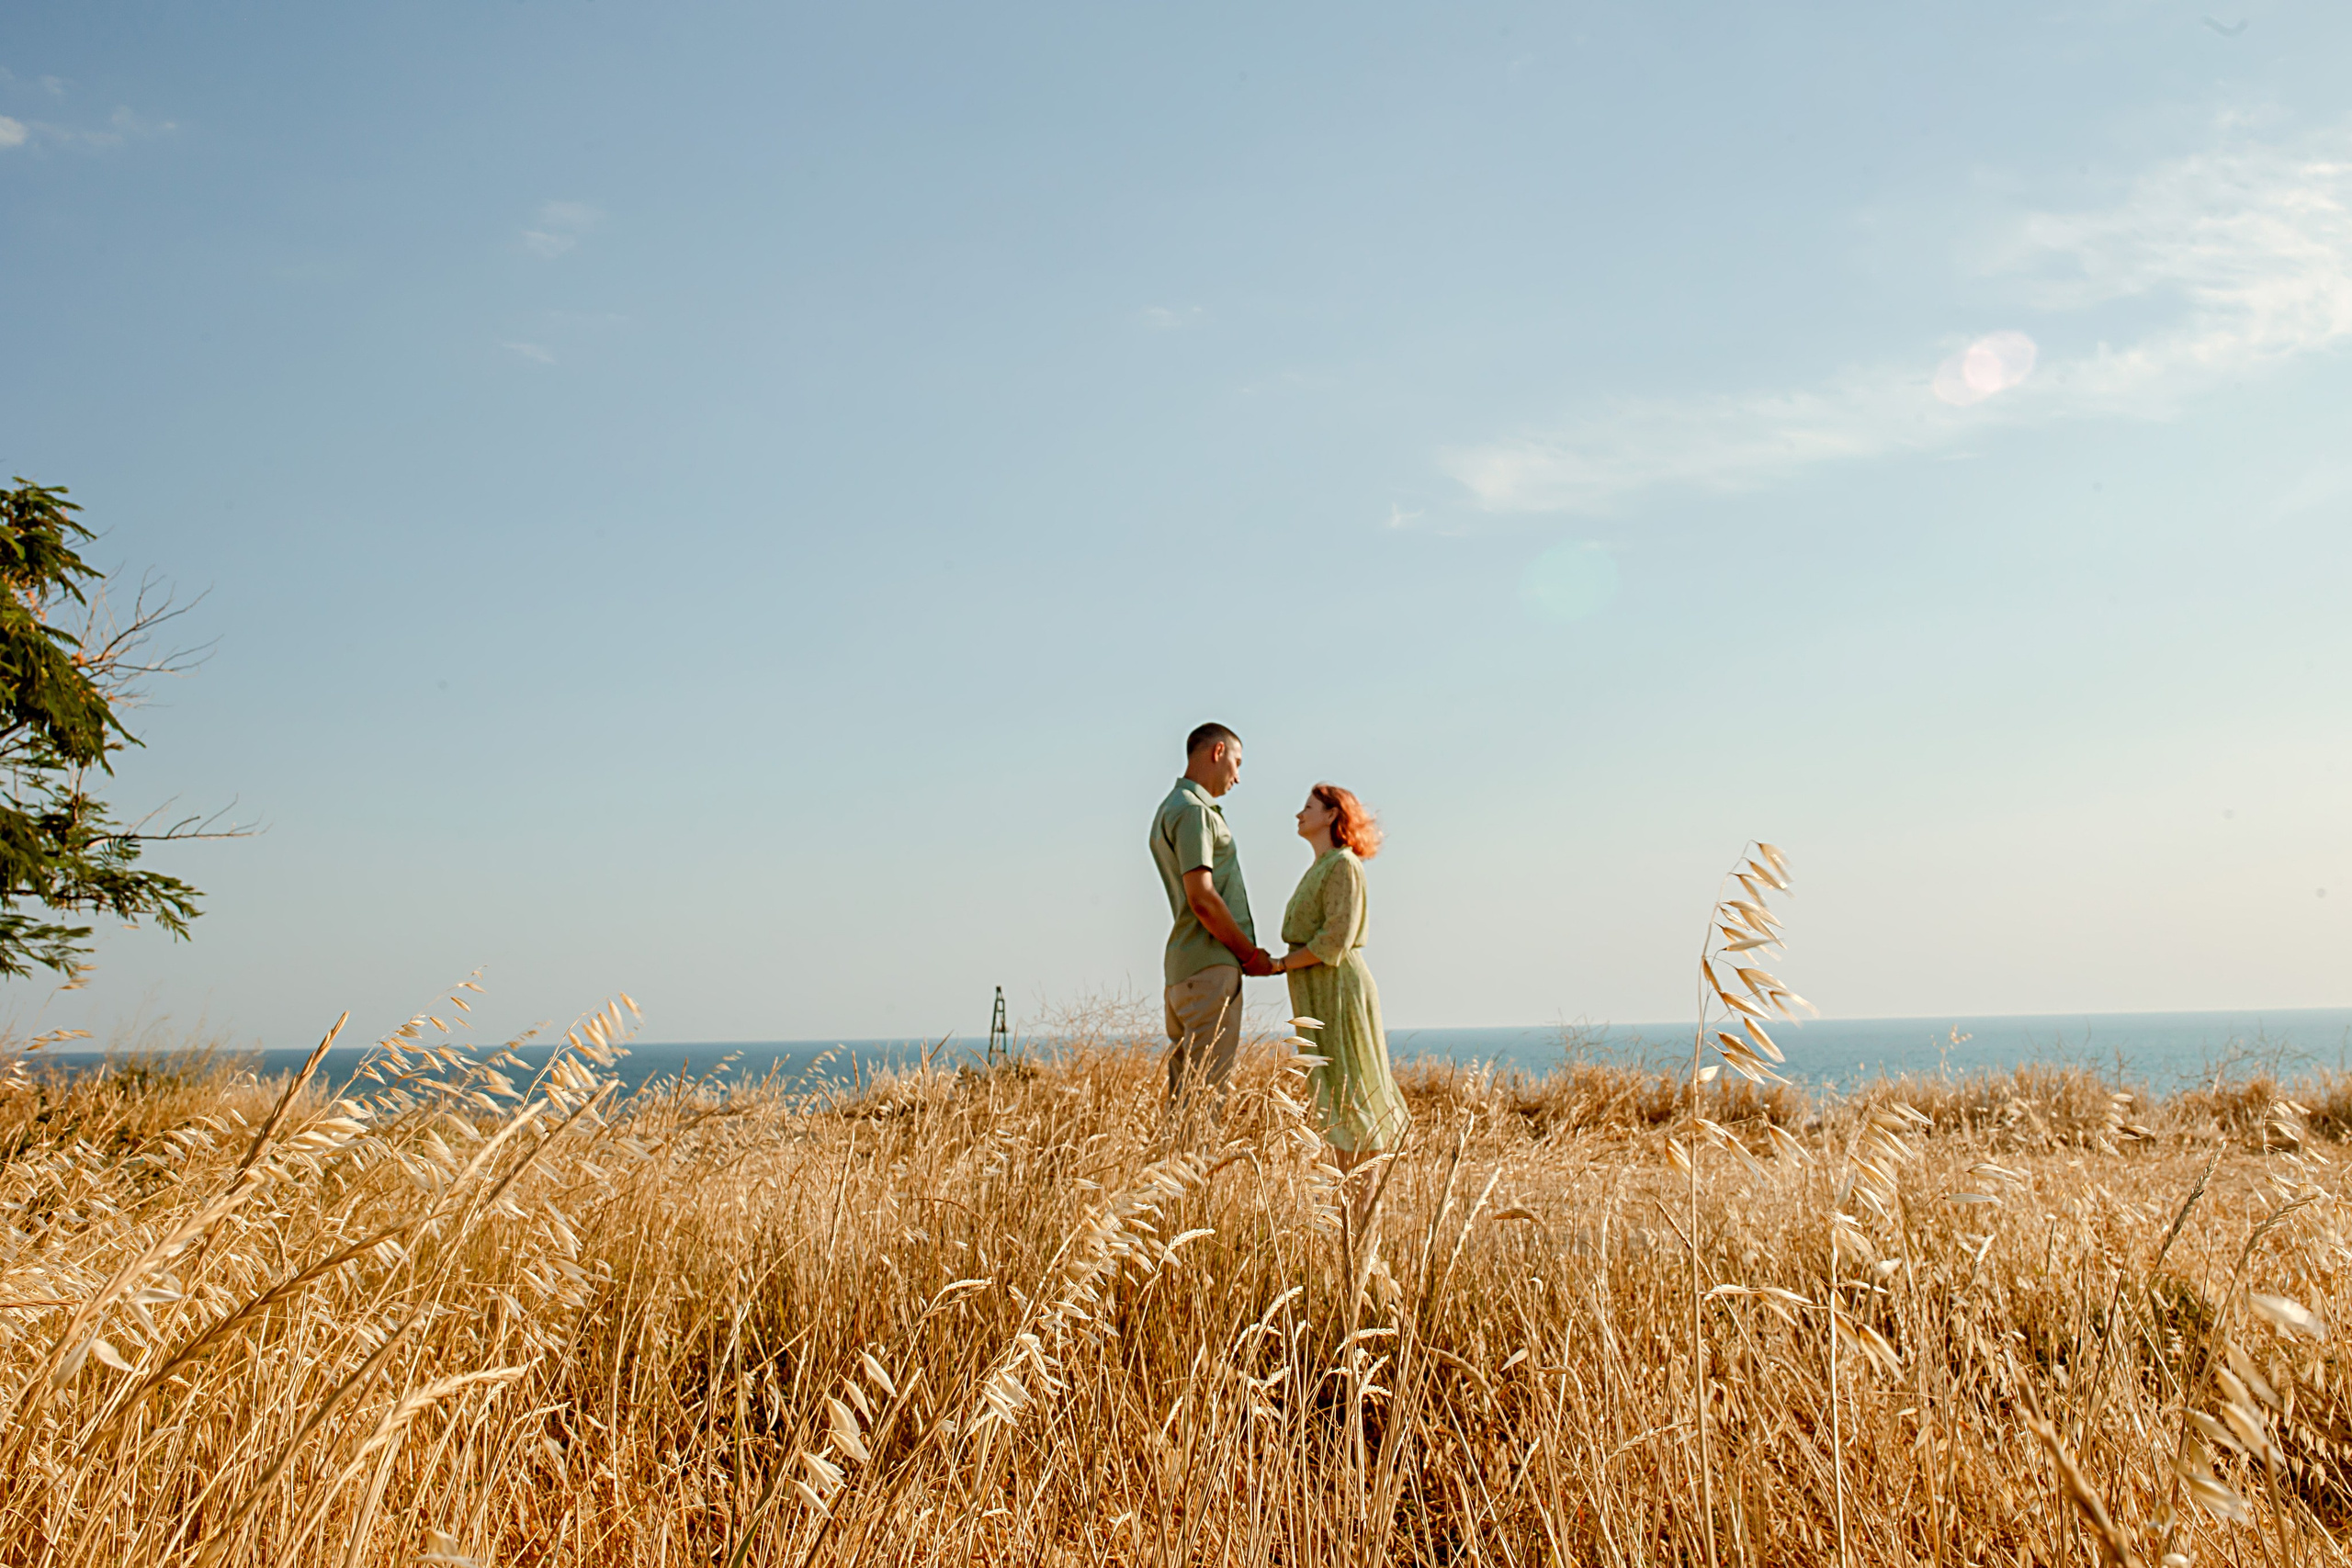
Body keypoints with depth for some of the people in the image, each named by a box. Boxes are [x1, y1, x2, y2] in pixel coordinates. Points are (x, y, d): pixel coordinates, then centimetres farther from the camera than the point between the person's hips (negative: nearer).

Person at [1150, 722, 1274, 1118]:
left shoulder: (1172, 809, 20)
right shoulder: (1193, 811, -11)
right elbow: (1202, 899, -20)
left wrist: (1246, 952, 13)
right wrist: (1251, 954, -9)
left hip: (1183, 967, 10)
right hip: (1210, 966, -10)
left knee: (1184, 1084, 10)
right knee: (1208, 1085, -10)